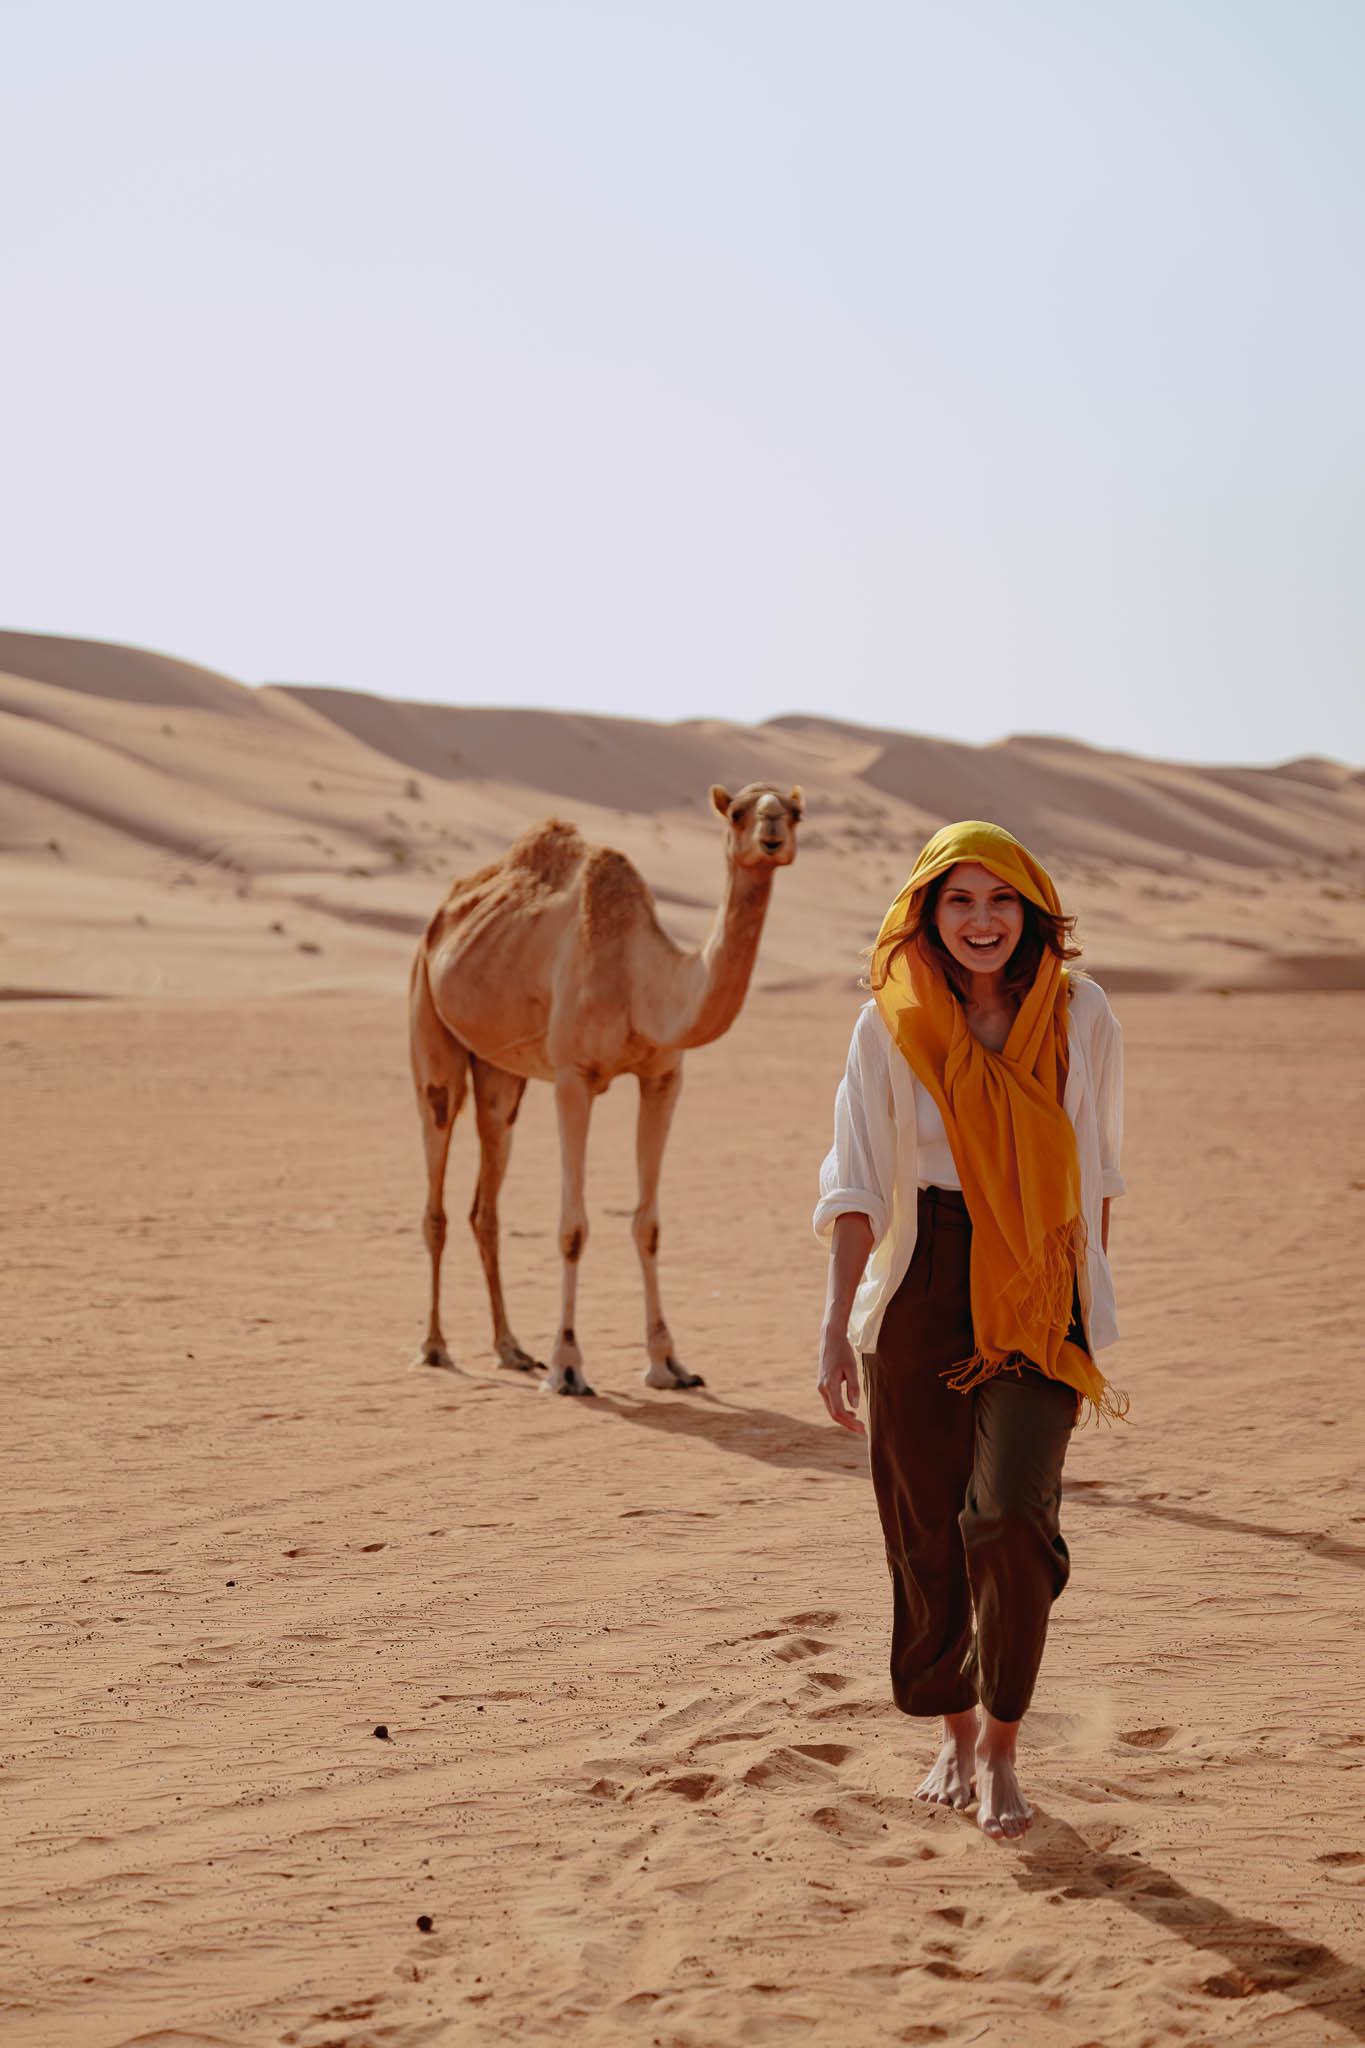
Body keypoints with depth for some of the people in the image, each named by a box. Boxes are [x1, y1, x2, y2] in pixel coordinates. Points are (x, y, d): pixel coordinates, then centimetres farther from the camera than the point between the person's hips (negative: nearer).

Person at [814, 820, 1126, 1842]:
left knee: (1011, 1515, -15)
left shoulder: (1080, 1015, -1)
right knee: (926, 1528, 6)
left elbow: (1096, 1172, 10)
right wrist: (838, 1323, -14)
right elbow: (858, 1183, -6)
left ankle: (1001, 1749, 2)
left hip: (1038, 1296, -1)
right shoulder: (890, 1027, -3)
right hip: (920, 1289, 1)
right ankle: (957, 1736, 27)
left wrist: (1093, 1308, 12)